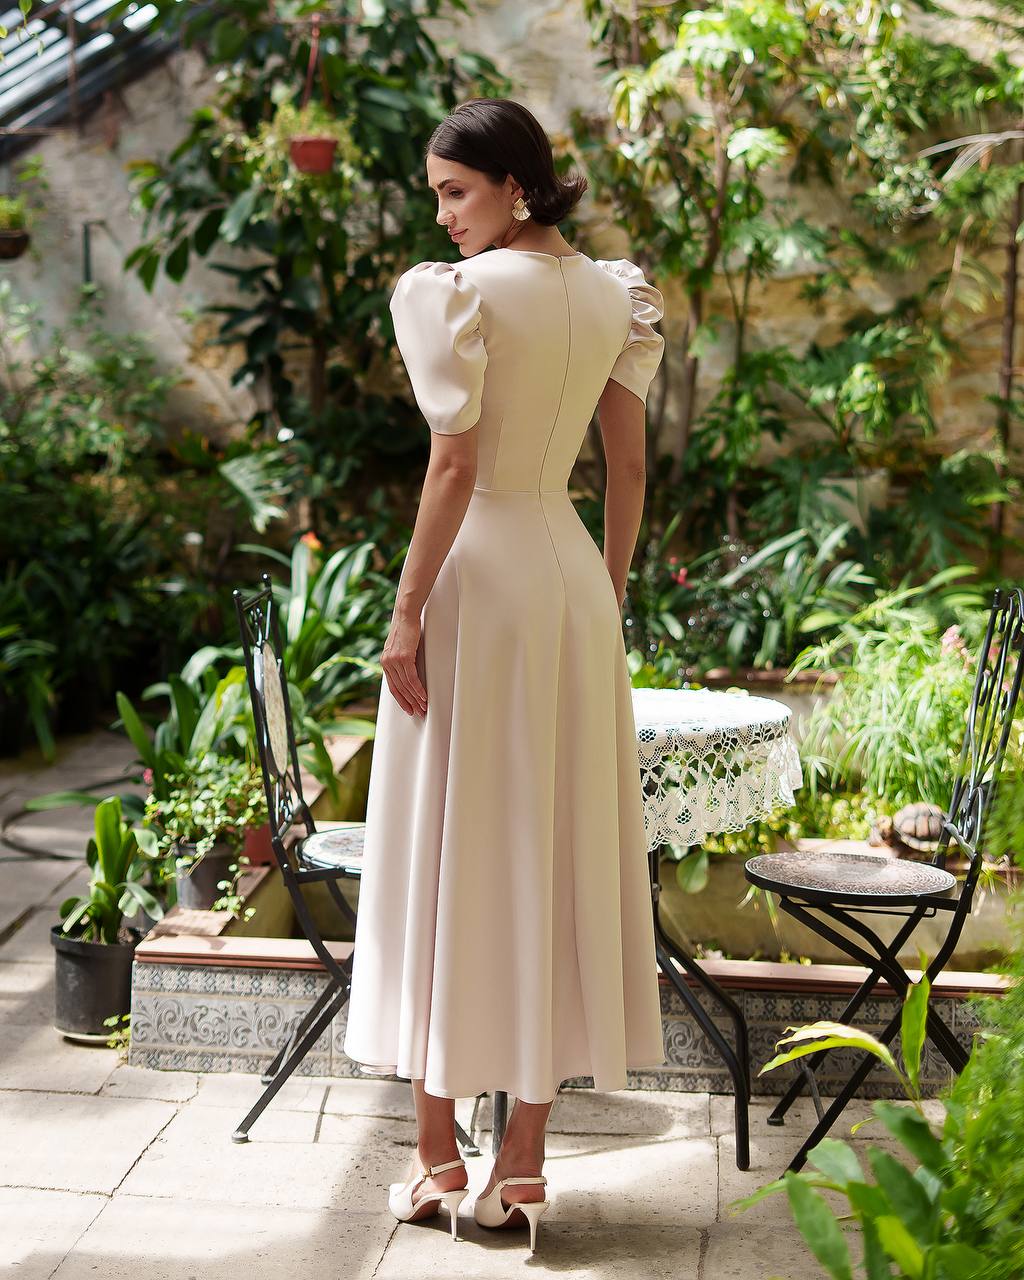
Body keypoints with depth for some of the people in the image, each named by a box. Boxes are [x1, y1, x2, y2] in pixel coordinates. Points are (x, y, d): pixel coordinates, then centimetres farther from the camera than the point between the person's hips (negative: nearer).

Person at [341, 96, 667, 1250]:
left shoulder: (460, 291, -10)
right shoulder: (613, 293, 9)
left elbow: (454, 465, -16)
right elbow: (629, 467, 10)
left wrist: (407, 613, -11)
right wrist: (607, 596, 16)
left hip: (477, 575, -5)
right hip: (570, 565, 6)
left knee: (446, 851, 5)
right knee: (559, 853, 8)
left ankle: (437, 1154, 14)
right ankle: (524, 1160, 16)